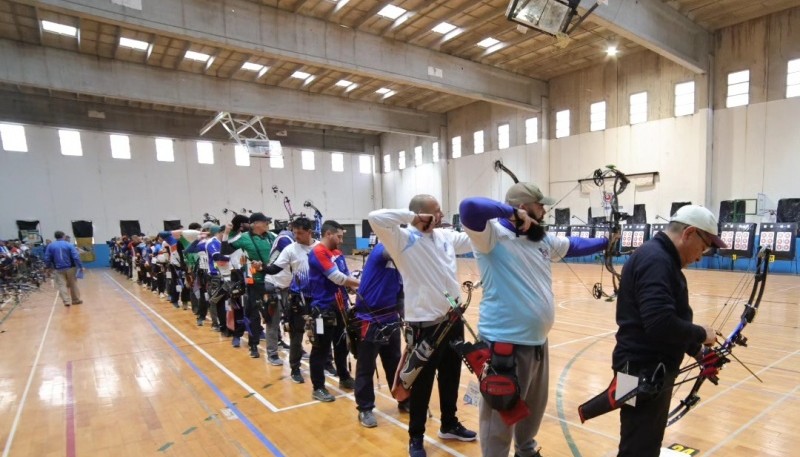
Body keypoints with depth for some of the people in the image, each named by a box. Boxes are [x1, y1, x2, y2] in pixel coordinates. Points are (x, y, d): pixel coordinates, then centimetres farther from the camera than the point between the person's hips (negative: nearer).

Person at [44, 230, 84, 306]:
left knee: (62, 285, 2)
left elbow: (47, 259, 3)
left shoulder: (50, 246, 2)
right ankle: (76, 299, 19)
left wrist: (49, 267, 18)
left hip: (59, 269, 0)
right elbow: (76, 257, -11)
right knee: (73, 284, 11)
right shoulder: (69, 245, -4)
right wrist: (80, 267, -8)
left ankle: (66, 301, -7)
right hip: (70, 268, 0)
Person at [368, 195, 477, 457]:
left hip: (453, 319, 7)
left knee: (451, 377, 22)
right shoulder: (402, 239, -13)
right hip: (425, 324, -7)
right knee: (422, 383, 8)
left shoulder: (446, 236, 7)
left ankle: (449, 425, 43)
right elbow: (375, 219, -26)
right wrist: (411, 216, -20)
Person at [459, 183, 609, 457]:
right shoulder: (494, 234, -17)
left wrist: (606, 243, 35)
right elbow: (469, 208, -34)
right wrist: (512, 212, -23)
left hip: (538, 341, 10)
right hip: (506, 344, -9)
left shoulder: (542, 239, 10)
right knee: (501, 416, 6)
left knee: (534, 407, 29)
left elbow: (574, 246, 27)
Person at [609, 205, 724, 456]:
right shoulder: (655, 259, -21)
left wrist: (697, 350, 14)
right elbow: (660, 323, -32)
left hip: (653, 371, 11)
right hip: (643, 373, -11)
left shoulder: (661, 258, 12)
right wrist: (701, 334, -14)